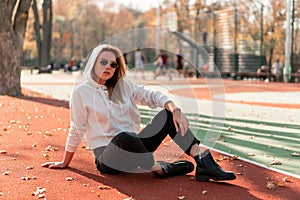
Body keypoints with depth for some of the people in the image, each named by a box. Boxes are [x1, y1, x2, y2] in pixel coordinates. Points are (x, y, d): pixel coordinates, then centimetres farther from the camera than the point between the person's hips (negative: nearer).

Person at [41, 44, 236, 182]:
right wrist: (65, 163, 7)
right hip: (106, 158, -5)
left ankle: (204, 163, -22)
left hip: (133, 150, 5)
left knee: (168, 115, -13)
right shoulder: (81, 92, -4)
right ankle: (160, 169, -19)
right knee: (124, 137, -40)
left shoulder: (124, 85, 9)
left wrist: (175, 109, -23)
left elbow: (153, 96, -3)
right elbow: (77, 130, 2)